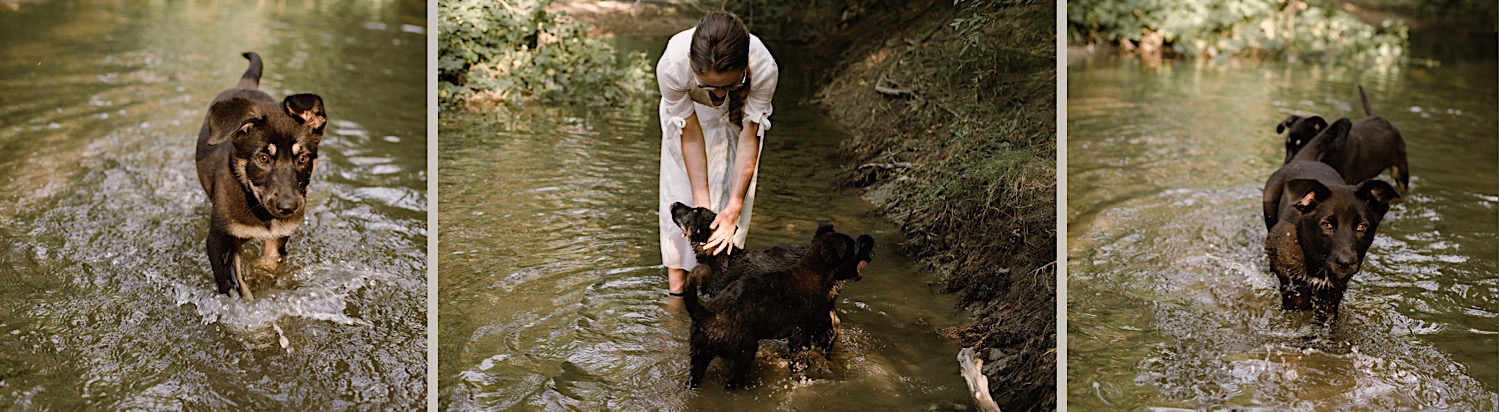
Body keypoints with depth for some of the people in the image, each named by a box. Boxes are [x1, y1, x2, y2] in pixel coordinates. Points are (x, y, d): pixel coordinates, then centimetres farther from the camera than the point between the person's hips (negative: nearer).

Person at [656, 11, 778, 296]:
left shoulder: (764, 69, -42)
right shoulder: (671, 66, -42)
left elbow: (749, 137, -31)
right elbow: (690, 134, -30)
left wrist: (733, 210, -33)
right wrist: (702, 204, -28)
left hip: (740, 111, 0)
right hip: (688, 111, 0)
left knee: (735, 186, -2)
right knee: (682, 183, -1)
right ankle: (677, 268, 10)